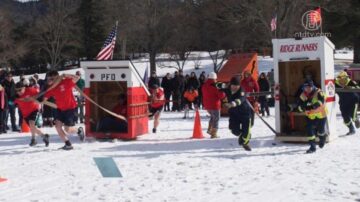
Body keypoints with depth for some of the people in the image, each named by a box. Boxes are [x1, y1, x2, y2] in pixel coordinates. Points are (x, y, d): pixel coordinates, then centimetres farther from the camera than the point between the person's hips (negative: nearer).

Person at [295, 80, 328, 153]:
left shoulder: (318, 92, -20)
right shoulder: (303, 95, -7)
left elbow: (321, 101, -38)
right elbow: (299, 107, -10)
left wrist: (313, 106, -53)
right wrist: (304, 107, -34)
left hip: (321, 115, -3)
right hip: (311, 116, 3)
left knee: (320, 131, 12)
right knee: (309, 129, -13)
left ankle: (323, 137, 49)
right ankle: (312, 147, -3)